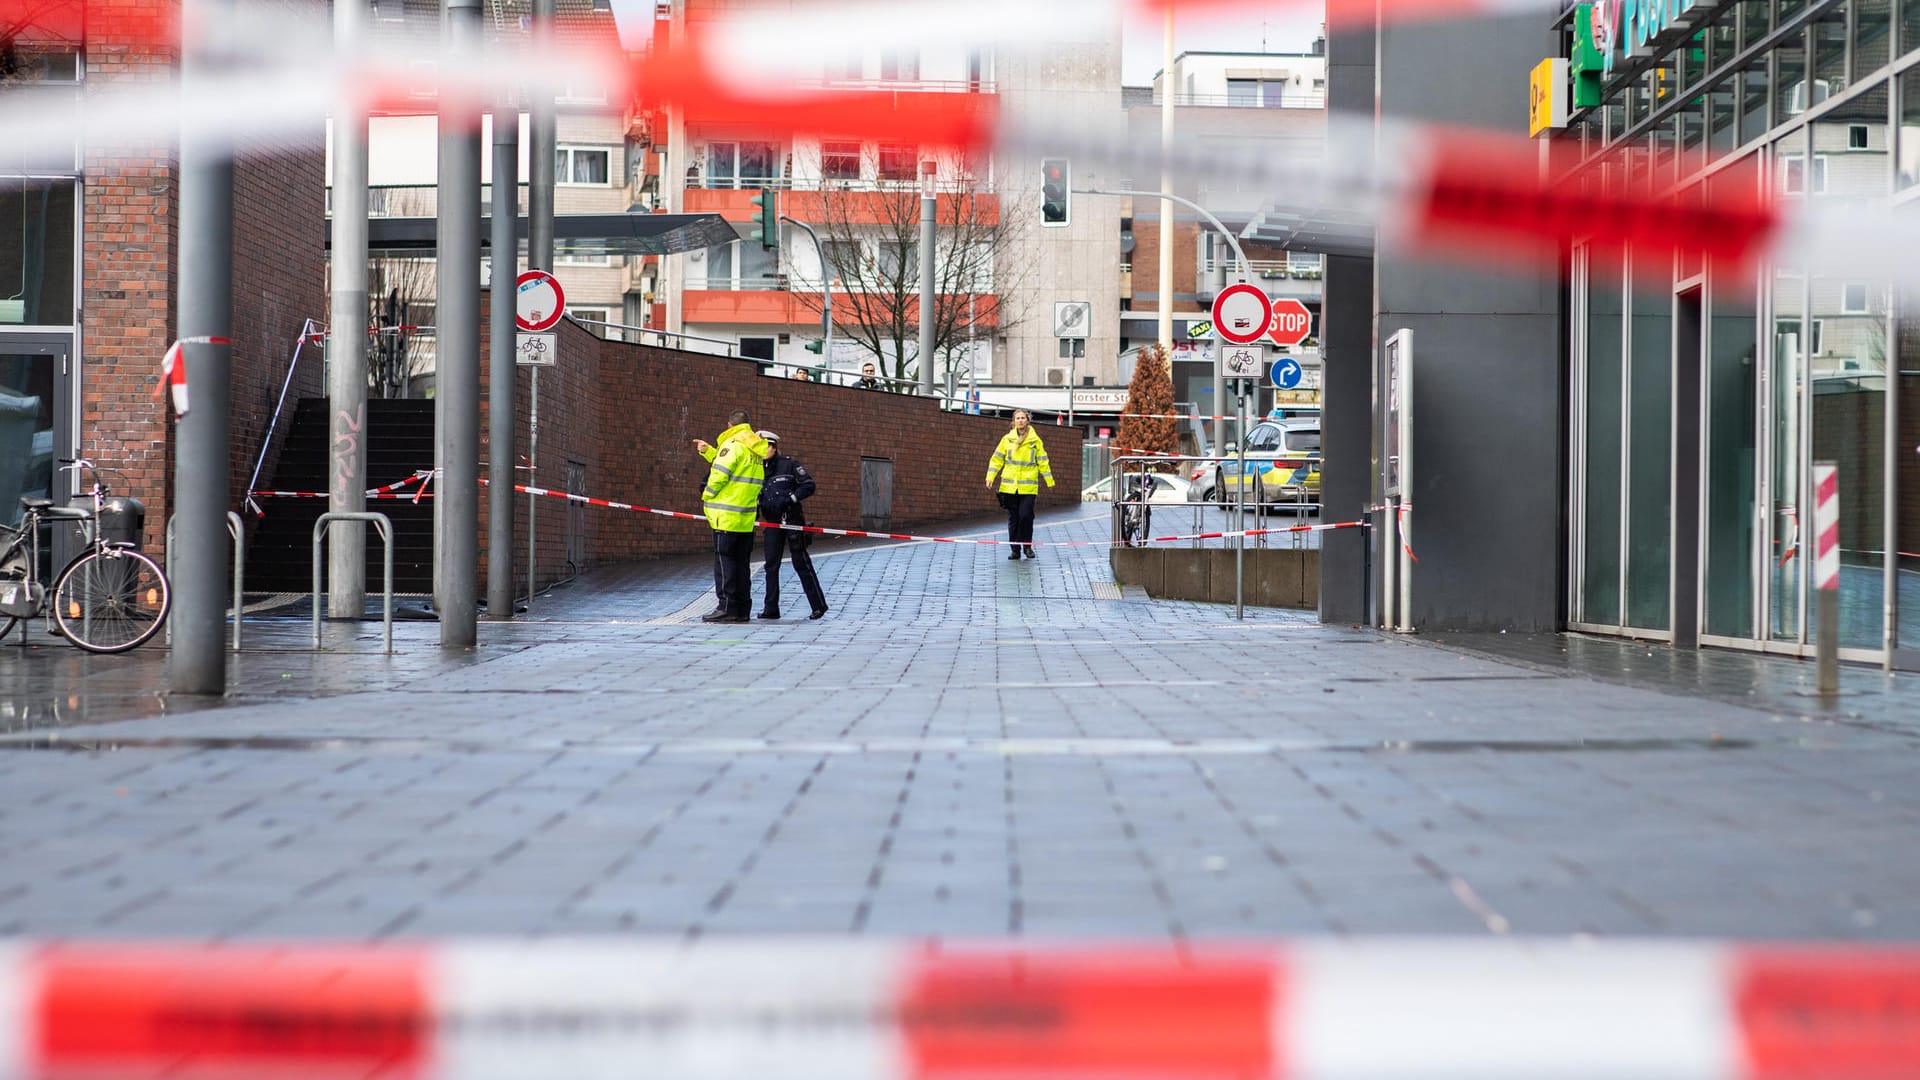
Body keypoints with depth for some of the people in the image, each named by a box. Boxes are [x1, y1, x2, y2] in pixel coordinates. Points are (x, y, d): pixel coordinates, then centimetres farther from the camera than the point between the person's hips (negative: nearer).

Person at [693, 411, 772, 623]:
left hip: (726, 515, -8)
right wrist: (708, 451, 32)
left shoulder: (733, 444, -10)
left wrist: (707, 496, -1)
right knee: (741, 562, 11)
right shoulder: (756, 449, 14)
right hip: (747, 517, 8)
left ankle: (726, 607, -8)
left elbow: (720, 473, -16)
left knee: (724, 559, -5)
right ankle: (742, 609, 12)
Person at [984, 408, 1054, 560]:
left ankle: (1027, 546, 7)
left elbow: (1042, 461, 9)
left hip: (1028, 487, -2)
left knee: (1026, 515, -10)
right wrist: (990, 477, 1)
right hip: (1009, 486, 2)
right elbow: (997, 459, 9)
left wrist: (1050, 481, 8)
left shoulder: (1035, 440, 5)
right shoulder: (1007, 439, 7)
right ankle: (1015, 549, 12)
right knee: (1013, 517, 4)